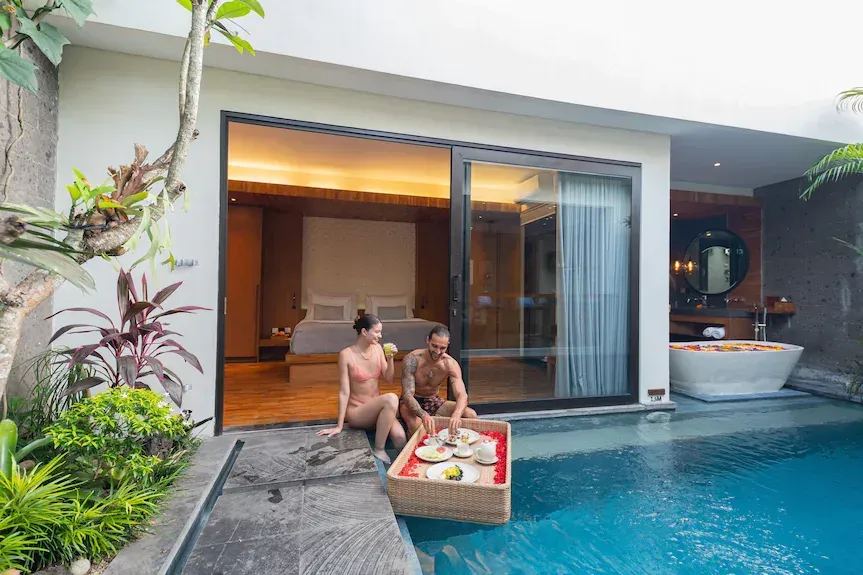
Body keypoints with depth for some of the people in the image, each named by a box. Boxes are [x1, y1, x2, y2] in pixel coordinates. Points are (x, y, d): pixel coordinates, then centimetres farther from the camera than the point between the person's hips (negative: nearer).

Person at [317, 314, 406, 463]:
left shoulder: (378, 349, 0)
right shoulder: (346, 355, -16)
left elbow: (389, 379, 3)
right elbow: (344, 392, -15)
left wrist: (390, 358, -13)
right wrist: (339, 425, -14)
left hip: (377, 407, 4)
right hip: (356, 411, -4)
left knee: (400, 438, -26)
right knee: (391, 399, -34)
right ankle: (378, 450, -17)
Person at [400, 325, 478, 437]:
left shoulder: (451, 364, -17)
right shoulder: (412, 360, -26)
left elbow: (462, 395, -27)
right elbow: (407, 394, -32)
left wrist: (456, 414, -51)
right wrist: (424, 415, -53)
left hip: (435, 401, 4)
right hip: (411, 402, -3)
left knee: (471, 414, -14)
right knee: (415, 423, -38)